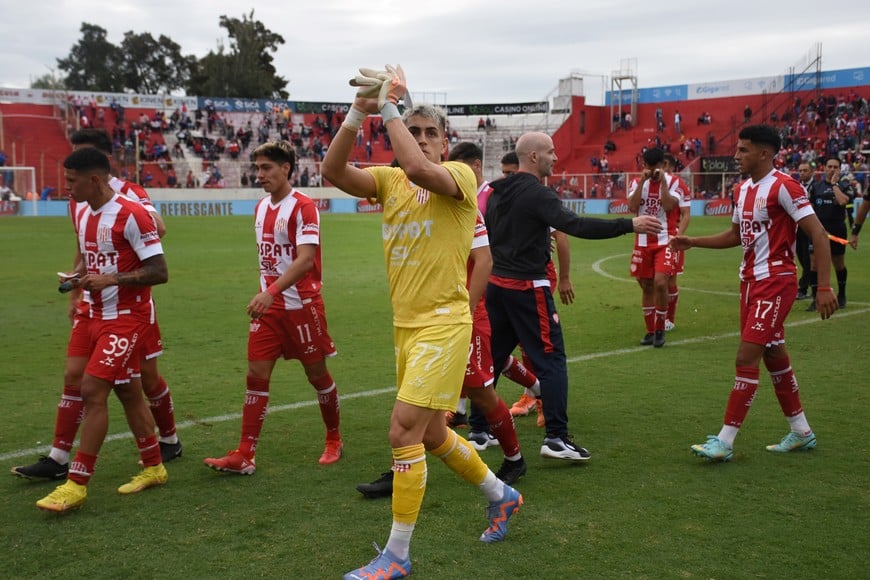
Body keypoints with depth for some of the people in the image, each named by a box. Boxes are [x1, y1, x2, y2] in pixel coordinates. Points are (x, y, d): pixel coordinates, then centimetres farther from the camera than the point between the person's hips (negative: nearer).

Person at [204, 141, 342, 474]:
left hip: (301, 305, -6)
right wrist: (264, 294, 17)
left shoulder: (303, 206, -13)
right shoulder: (260, 208, 10)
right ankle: (244, 456, 3)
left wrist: (272, 291, -34)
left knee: (317, 374, 7)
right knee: (256, 375, 0)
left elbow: (305, 259, -24)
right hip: (269, 305, 6)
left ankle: (334, 442, 27)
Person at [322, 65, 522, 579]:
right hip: (405, 324, 7)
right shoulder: (390, 179, 7)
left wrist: (392, 108, -20)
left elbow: (421, 170, -30)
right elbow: (333, 171, -8)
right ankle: (502, 495, 42)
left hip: (443, 323, -7)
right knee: (432, 435, 18)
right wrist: (358, 112, -18)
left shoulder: (461, 175, -8)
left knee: (404, 430, -12)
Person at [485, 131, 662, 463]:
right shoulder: (537, 193, -15)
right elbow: (575, 226, -26)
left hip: (497, 284, 8)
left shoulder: (497, 192, 11)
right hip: (527, 287, -8)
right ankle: (556, 438, -5)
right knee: (551, 360, -3)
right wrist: (630, 225, -25)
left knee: (492, 357, 15)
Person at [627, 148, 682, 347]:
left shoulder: (673, 182, -3)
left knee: (660, 283, -16)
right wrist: (643, 181, -14)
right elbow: (632, 207, -11)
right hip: (643, 242, 4)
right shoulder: (637, 183, 6)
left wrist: (662, 180, -17)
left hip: (665, 241, -3)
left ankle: (660, 329, 1)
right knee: (646, 286, 9)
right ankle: (650, 331, 21)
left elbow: (668, 206, -18)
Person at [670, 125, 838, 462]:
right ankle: (801, 432, 28)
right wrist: (692, 242, 15)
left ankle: (725, 441, -4)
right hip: (750, 281, 9)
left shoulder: (783, 186, -15)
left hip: (775, 282, -9)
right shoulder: (744, 189, 11)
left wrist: (824, 287, -23)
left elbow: (818, 235, -17)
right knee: (774, 357, 15)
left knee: (746, 358, -10)